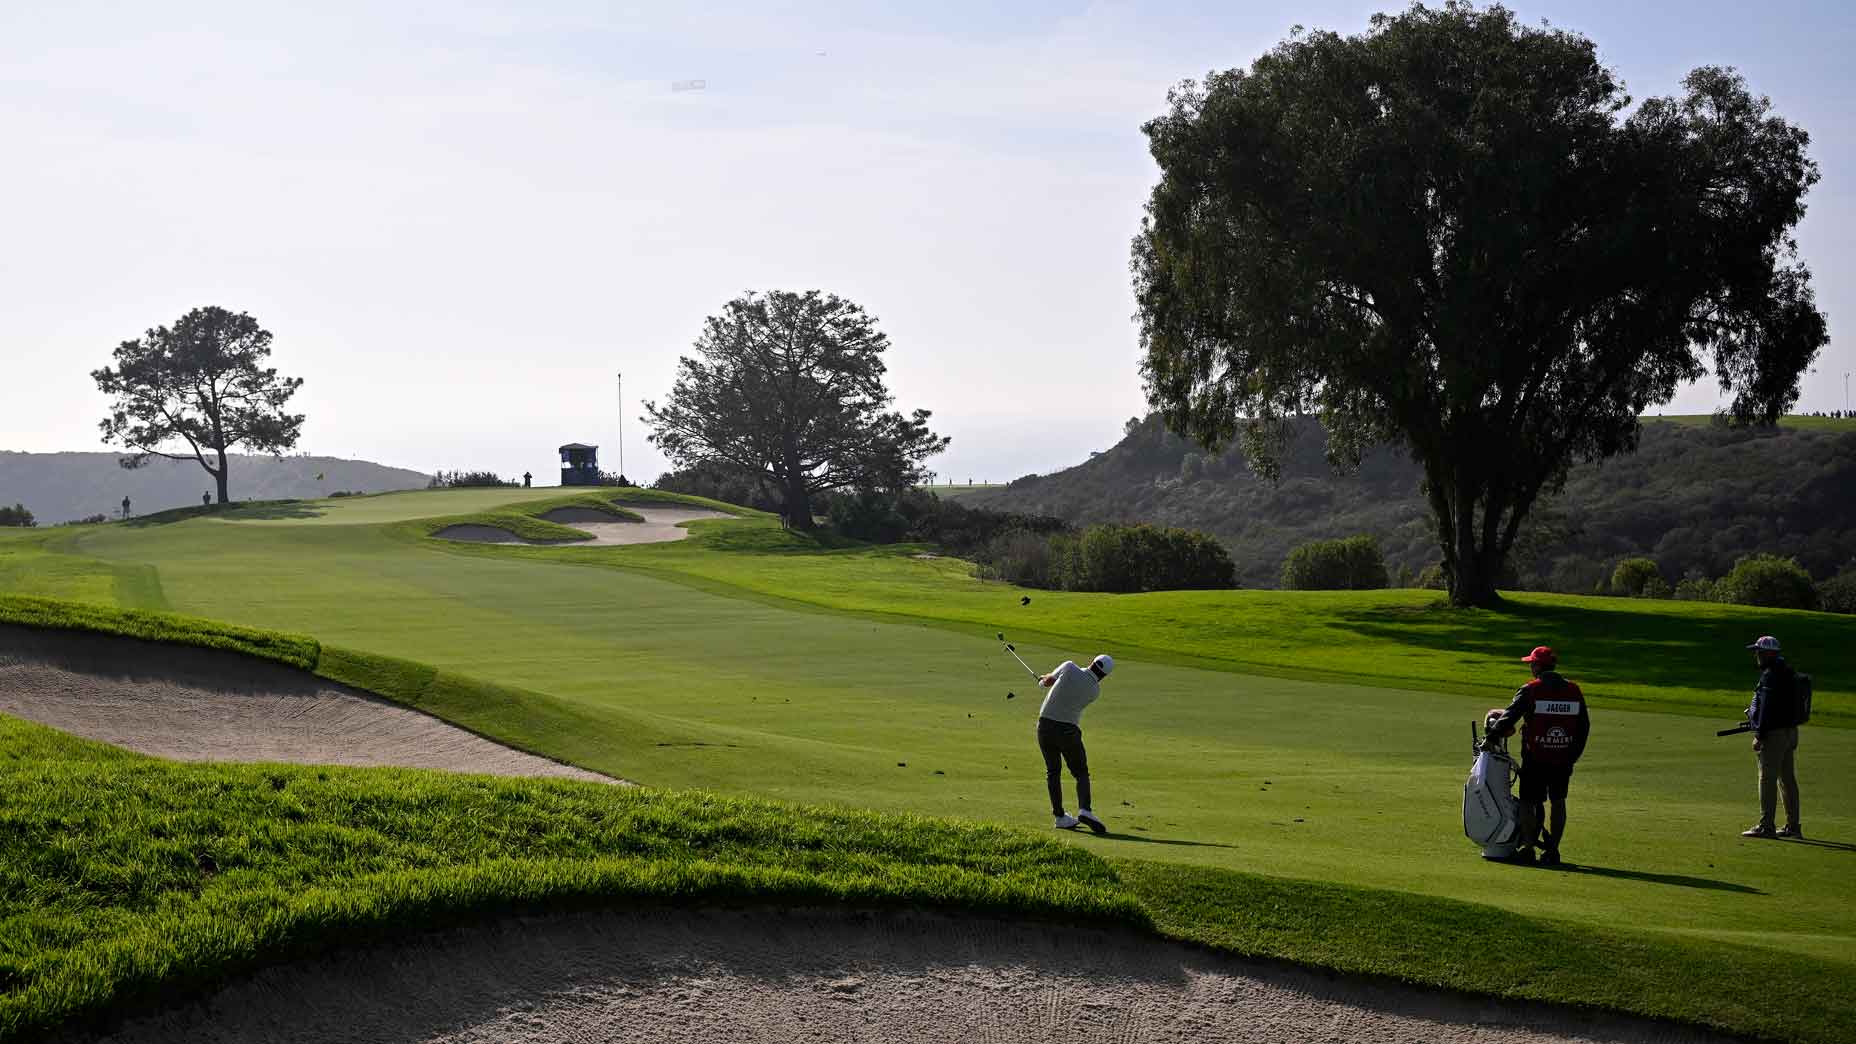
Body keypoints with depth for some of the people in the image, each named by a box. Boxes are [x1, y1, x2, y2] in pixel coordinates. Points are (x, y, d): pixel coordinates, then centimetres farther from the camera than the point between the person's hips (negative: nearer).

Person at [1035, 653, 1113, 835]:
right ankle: (1084, 810, -15)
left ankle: (1060, 816, 12)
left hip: (1045, 725, 1)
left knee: (1053, 771, 15)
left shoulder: (1070, 668, -10)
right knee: (1081, 773, 9)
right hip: (1068, 731, -1)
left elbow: (1048, 681, 3)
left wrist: (1044, 680, 29)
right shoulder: (1095, 691, -3)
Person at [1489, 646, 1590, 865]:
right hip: (1563, 759, 4)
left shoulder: (1530, 690, -8)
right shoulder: (1574, 691, 6)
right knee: (1558, 802, 12)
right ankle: (1553, 849, 11)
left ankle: (1528, 846, 0)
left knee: (1528, 801, 6)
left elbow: (1510, 717, -7)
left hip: (1535, 757, -4)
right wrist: (1573, 755, 17)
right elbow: (1584, 726, 10)